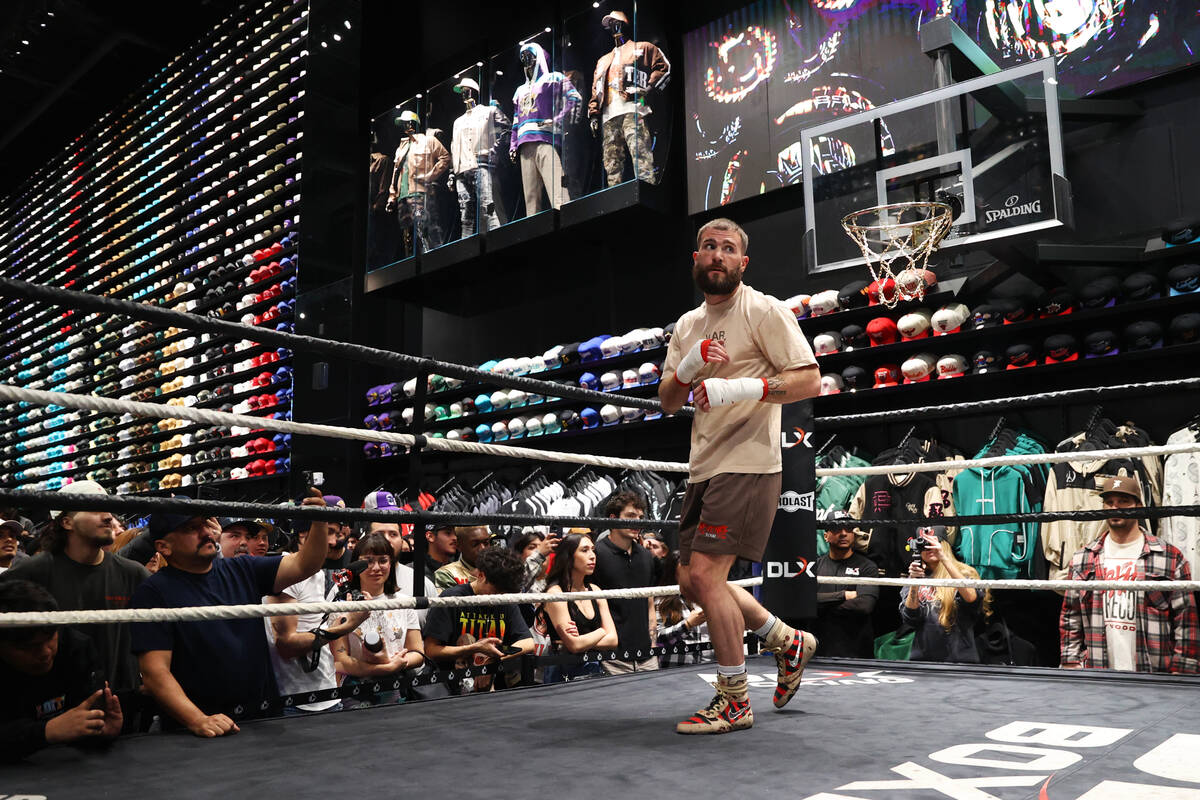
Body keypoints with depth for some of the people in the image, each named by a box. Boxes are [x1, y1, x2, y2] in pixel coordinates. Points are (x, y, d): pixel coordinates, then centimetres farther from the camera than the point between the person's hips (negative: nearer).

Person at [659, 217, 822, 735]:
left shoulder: (765, 311, -5)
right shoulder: (687, 325, 17)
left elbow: (810, 381, -12)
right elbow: (667, 402, 13)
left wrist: (745, 388, -25)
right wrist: (687, 368, -7)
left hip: (747, 464, -8)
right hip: (704, 468, 8)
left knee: (705, 573, -14)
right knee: (692, 580, 11)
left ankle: (734, 701, 2)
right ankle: (788, 641, 30)